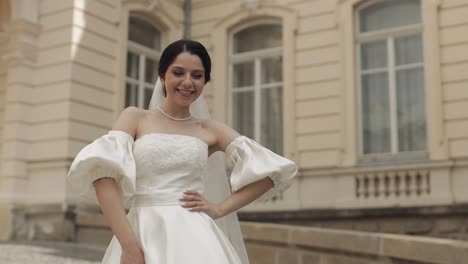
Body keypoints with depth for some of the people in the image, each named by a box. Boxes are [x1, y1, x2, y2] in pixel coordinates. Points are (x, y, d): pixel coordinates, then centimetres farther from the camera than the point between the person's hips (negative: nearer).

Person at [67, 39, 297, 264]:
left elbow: (271, 170, 11)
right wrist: (128, 244, -18)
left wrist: (220, 208, 1)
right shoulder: (135, 118, 8)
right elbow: (101, 168, -8)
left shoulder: (210, 130, 12)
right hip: (143, 234, -1)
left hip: (194, 237, 1)